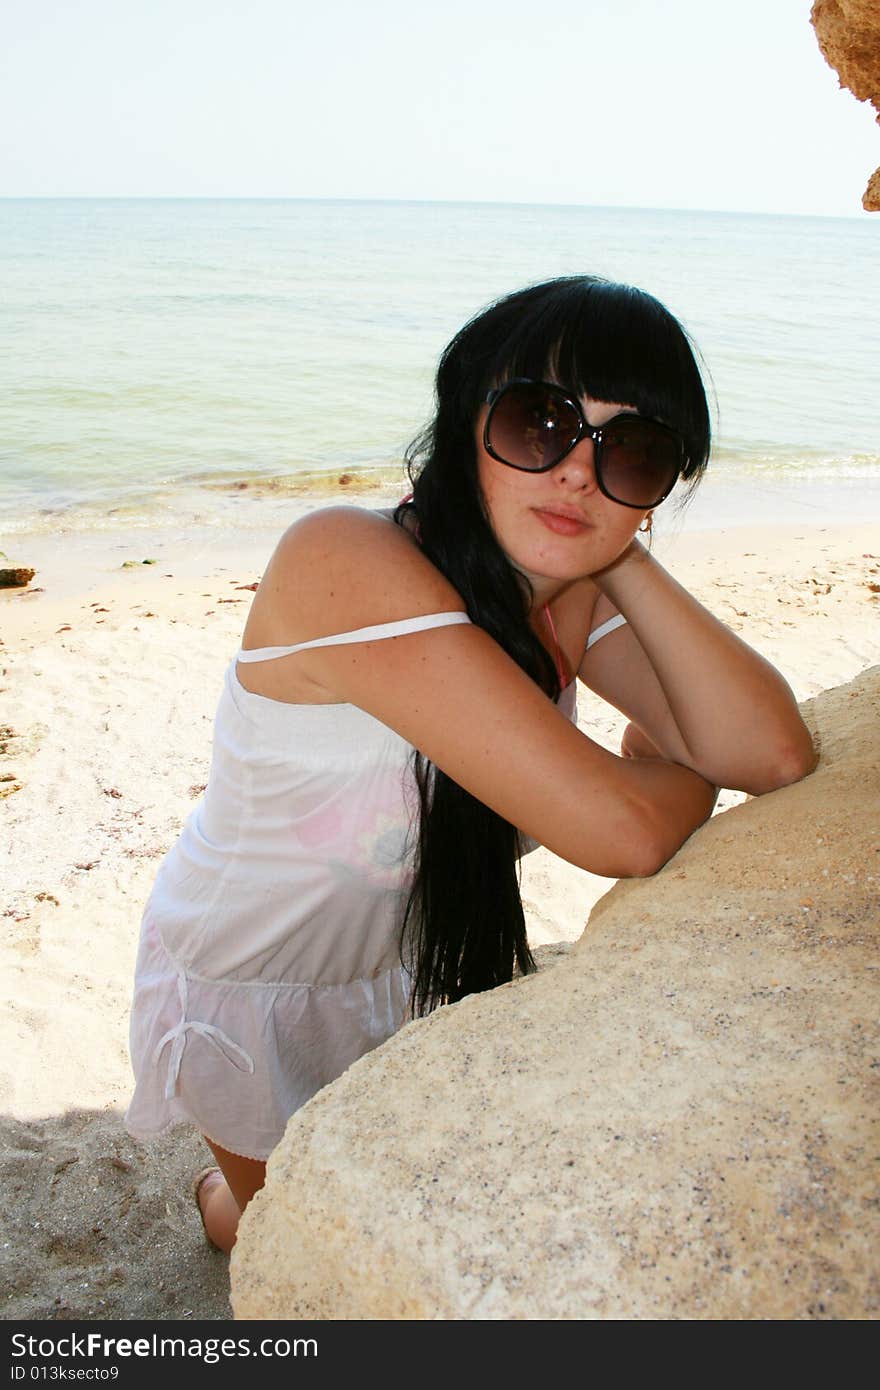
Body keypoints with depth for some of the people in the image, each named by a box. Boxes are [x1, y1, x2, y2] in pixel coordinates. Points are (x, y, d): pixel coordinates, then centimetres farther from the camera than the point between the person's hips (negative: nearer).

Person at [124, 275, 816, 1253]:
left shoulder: (575, 592, -14)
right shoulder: (346, 562, -38)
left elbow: (774, 755, -22)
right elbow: (615, 830, -40)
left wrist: (626, 560, -26)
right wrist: (687, 774, -18)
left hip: (406, 966, 6)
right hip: (247, 982, -5)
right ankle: (231, 1200, 59)